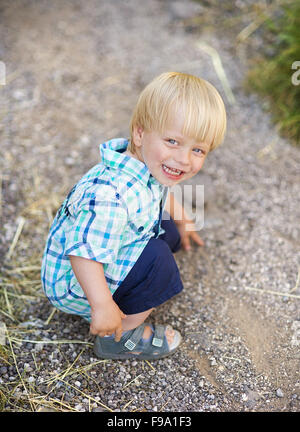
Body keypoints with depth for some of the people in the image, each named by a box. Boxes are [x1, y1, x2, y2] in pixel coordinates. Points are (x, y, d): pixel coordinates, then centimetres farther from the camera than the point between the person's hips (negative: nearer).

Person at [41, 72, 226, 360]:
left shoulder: (149, 166, -7)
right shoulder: (111, 196, -39)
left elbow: (162, 195, 16)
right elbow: (84, 253, -38)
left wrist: (182, 222, 31)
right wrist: (102, 307, -35)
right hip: (73, 283, -9)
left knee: (168, 232, 8)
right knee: (156, 257, -25)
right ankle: (121, 338, -5)